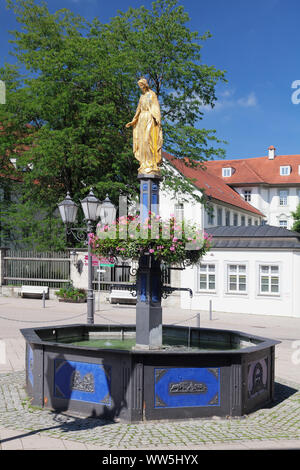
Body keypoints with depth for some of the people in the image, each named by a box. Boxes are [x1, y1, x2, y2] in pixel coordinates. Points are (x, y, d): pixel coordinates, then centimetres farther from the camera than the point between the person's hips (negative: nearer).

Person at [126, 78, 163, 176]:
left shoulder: (152, 94, 1)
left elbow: (156, 107, -10)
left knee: (149, 141, -18)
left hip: (150, 120, -7)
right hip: (142, 120, 7)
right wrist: (133, 121, 22)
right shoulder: (142, 96, 22)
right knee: (142, 143, 0)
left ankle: (152, 166, -21)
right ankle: (145, 166, -1)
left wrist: (158, 118, -25)